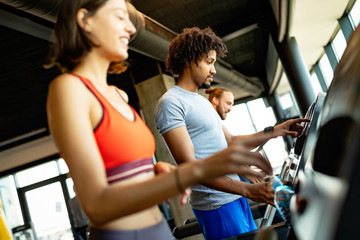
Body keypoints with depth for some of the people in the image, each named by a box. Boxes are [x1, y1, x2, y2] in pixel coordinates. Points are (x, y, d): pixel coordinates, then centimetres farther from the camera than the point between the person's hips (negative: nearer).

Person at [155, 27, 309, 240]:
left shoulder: (203, 101, 17)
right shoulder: (171, 102, -14)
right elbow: (189, 166, -22)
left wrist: (274, 131, 7)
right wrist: (247, 189, -28)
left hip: (236, 197, 9)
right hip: (216, 205, -9)